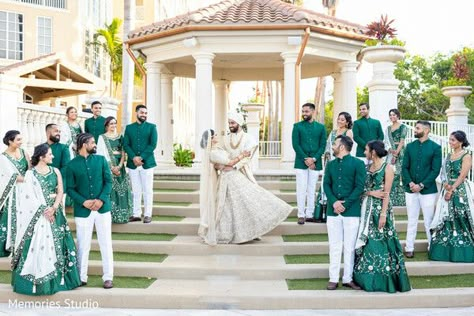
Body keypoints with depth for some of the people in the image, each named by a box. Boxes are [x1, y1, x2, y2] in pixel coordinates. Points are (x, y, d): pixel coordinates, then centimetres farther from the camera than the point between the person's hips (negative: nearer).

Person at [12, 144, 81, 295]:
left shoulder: (55, 171, 7)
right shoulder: (30, 174, -4)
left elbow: (60, 192, 2)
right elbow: (29, 196, -9)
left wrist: (53, 207, -13)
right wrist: (43, 210, -15)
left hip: (54, 213, 4)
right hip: (37, 214, -4)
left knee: (57, 244, 5)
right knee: (37, 246, -3)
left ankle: (58, 278, 14)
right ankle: (36, 281, 7)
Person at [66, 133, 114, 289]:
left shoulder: (101, 160, 4)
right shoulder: (72, 165, -1)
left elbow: (108, 181, 2)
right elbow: (70, 189, -1)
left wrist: (101, 199, -12)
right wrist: (83, 202, -15)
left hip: (102, 208, 1)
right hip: (82, 210, -1)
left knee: (106, 243, 4)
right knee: (83, 245, 7)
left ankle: (108, 277, 12)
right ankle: (82, 277, 21)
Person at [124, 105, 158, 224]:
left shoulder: (151, 127, 5)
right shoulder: (129, 127, 11)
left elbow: (153, 145, -4)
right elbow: (126, 145, 4)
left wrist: (141, 157, -12)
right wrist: (133, 158, -11)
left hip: (147, 163, -2)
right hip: (132, 163, 2)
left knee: (147, 190, 0)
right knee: (136, 191, 6)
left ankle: (147, 215, 5)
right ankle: (136, 214, 12)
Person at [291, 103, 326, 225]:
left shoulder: (320, 127, 9)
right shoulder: (297, 126, 5)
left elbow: (323, 145, 4)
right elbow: (295, 144, -2)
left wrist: (314, 159, -10)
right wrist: (305, 159, -11)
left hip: (315, 163, 2)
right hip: (301, 162, -1)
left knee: (312, 189, 5)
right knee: (301, 189, -2)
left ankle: (310, 214, 11)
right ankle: (301, 215, 3)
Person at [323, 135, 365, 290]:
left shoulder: (358, 164, 0)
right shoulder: (330, 164, 13)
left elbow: (359, 187, -6)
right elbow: (326, 185, 7)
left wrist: (345, 204, -13)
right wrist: (334, 202, -10)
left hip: (351, 211, -3)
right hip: (333, 211, 3)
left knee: (350, 247, 3)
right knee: (334, 246, 6)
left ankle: (348, 278, 13)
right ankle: (333, 279, 12)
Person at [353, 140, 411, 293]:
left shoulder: (387, 168, -7)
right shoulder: (368, 167, 11)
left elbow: (386, 193, -12)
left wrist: (383, 214, -16)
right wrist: (371, 192, -7)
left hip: (380, 208, -6)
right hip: (367, 208, 6)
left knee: (380, 241, -3)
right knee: (367, 242, 6)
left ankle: (383, 281, 7)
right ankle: (369, 280, 14)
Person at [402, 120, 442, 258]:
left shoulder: (435, 147, -2)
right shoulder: (410, 146, 8)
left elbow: (435, 170, -7)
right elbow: (404, 167, 5)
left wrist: (421, 185, -14)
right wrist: (410, 183, -10)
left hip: (428, 190, -3)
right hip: (410, 189, 3)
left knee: (429, 221, 4)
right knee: (412, 220, 8)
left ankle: (432, 248, 16)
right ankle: (409, 248, 14)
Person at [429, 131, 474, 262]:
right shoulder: (449, 155, 13)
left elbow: (462, 176, -13)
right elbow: (444, 173, 9)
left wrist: (451, 190, -16)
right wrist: (446, 185, -9)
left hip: (461, 191, -6)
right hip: (448, 190, 6)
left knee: (460, 219, -3)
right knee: (446, 219, 5)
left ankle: (460, 252, 5)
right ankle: (446, 251, 13)